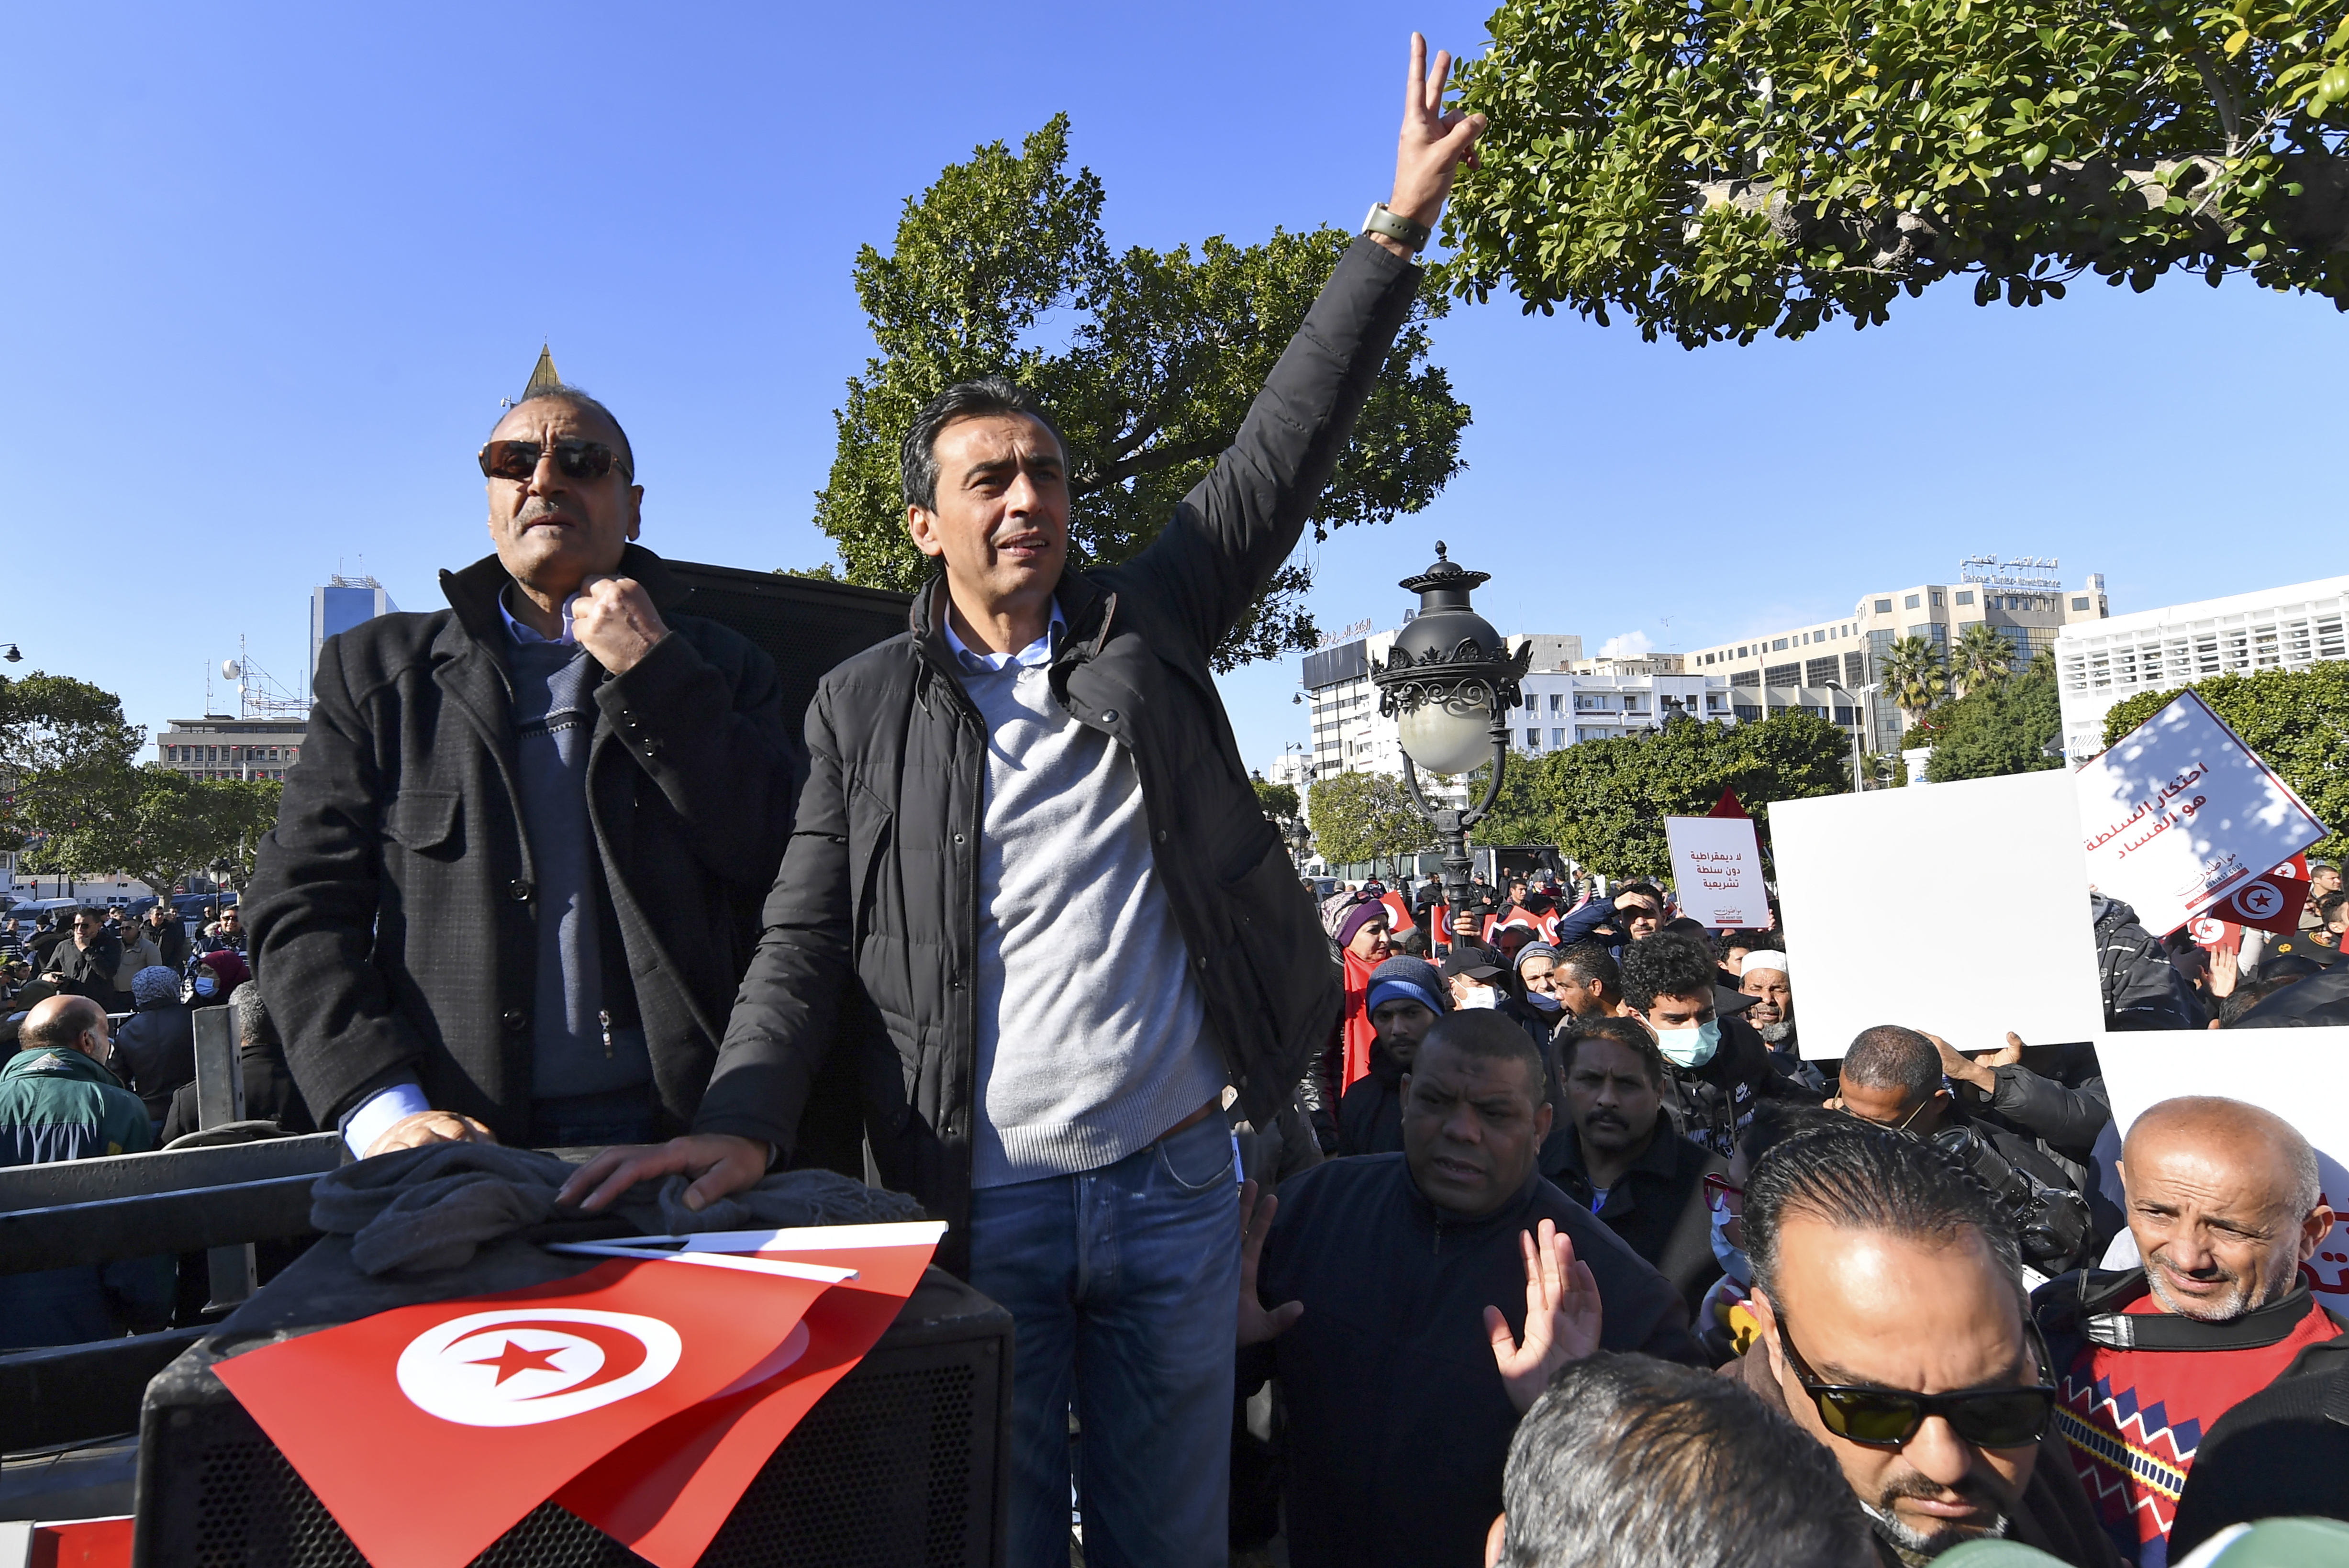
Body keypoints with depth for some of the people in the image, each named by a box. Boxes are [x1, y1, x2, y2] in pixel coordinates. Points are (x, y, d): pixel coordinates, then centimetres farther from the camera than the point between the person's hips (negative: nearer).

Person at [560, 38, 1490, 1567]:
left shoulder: (1143, 629, 6)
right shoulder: (864, 708, 2)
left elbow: (1282, 451, 3)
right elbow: (807, 943, 0)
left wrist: (1399, 226, 0)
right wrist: (744, 1120, -17)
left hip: (1175, 1184, 2)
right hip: (979, 1204, -1)